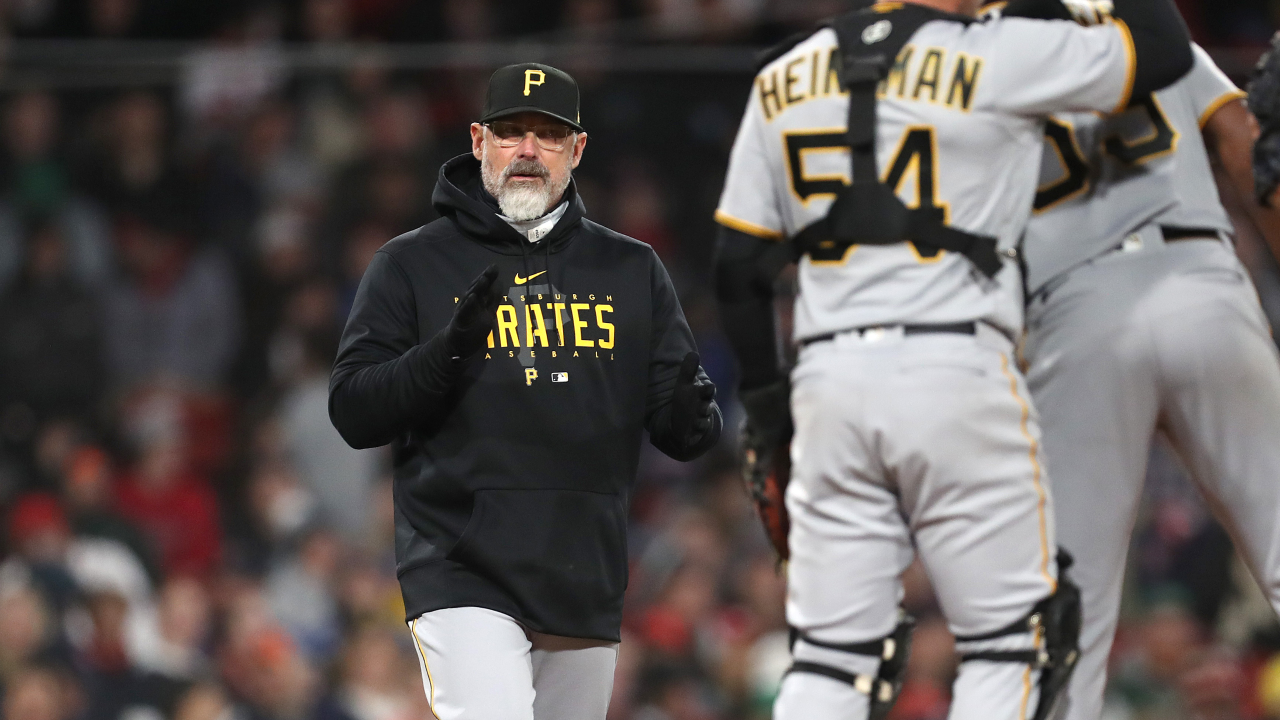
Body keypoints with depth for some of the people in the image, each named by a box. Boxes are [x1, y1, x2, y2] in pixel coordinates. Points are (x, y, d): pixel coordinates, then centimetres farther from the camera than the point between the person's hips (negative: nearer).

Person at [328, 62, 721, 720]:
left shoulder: (631, 271, 13)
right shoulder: (411, 265, 4)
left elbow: (675, 429, 11)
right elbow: (352, 413, -2)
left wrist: (693, 419, -14)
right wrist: (446, 353, -19)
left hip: (588, 589, 4)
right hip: (463, 578, -4)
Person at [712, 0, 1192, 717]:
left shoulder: (785, 81, 10)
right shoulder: (996, 58, -6)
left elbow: (739, 267, 12)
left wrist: (764, 396, 22)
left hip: (829, 380, 5)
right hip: (958, 375, -5)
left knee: (831, 657, 8)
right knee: (1012, 641, 5)